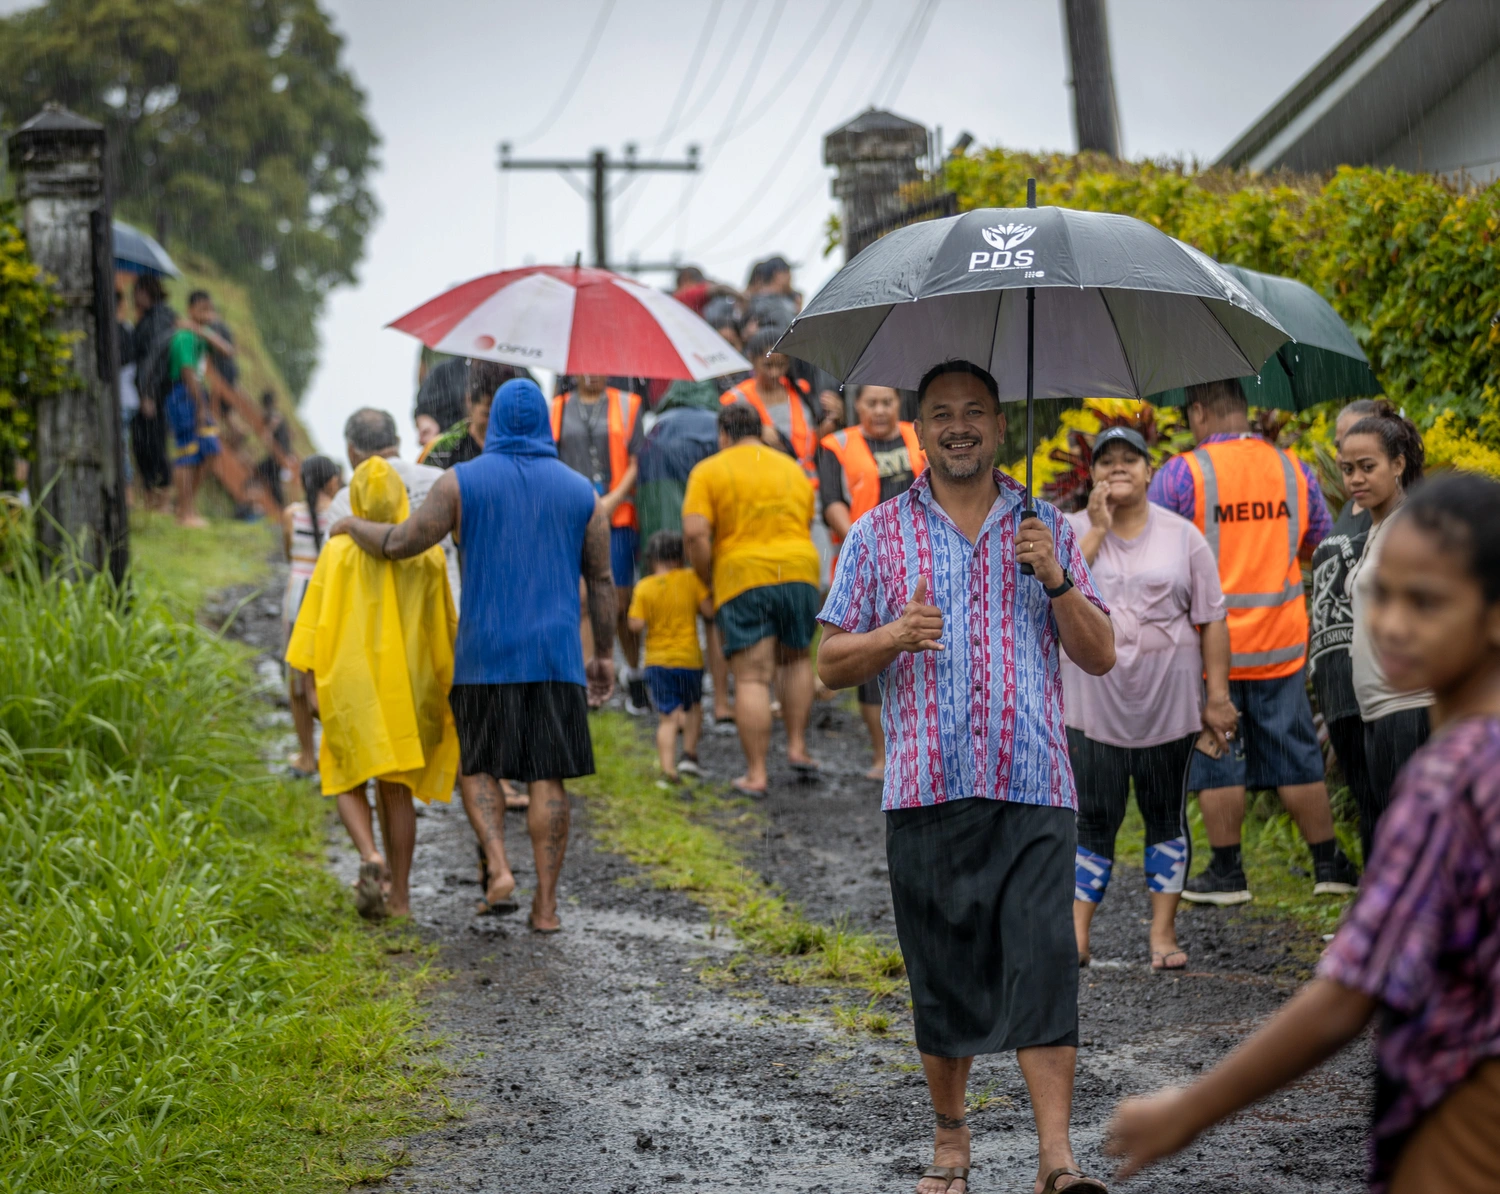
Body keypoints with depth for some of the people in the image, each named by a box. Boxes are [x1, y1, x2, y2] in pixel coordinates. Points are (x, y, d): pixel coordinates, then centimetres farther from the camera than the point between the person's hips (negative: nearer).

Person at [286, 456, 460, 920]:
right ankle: (399, 894, 11)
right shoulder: (427, 554, -2)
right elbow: (444, 626, 3)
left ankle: (370, 857, -16)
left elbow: (315, 622, -8)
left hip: (350, 685, -2)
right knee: (396, 787, 11)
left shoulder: (338, 551, -7)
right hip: (407, 686, 2)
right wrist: (445, 682, 13)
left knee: (348, 779, 12)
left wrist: (311, 683, -3)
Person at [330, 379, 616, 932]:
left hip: (486, 656, -1)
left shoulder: (463, 481, -1)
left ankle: (498, 867, -7)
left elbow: (401, 543, -5)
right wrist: (604, 654, 14)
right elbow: (601, 580, 7)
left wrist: (353, 526, 14)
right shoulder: (581, 492, 5)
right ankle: (545, 903, -2)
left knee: (477, 766, 14)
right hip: (555, 657, 1)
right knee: (547, 777, 3)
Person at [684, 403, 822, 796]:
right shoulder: (794, 469, 18)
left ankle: (756, 774, -4)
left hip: (743, 577, -4)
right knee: (795, 659, 25)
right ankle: (797, 746, 19)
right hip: (800, 571, 4)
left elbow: (695, 532, -10)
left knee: (752, 677, -3)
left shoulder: (709, 472, 2)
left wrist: (708, 582, 0)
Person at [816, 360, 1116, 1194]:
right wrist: (893, 637, -12)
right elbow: (833, 663, 8)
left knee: (1044, 960, -11)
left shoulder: (1045, 528, 11)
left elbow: (1101, 656, 8)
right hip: (928, 788, 0)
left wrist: (1056, 580, -9)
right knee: (943, 970, 6)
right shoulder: (881, 533, 9)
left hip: (1034, 787, 0)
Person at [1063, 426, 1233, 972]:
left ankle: (1163, 933, 14)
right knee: (1092, 818, 0)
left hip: (1168, 701, 1)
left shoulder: (1183, 536, 3)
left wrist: (1217, 696, -2)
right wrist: (1098, 530, -13)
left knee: (1166, 814, 8)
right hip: (1094, 702, -1)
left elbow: (1212, 620, 3)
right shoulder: (1073, 530, 3)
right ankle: (1075, 937, 3)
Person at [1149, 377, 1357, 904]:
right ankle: (1328, 865, 16)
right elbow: (1319, 546, 14)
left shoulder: (1181, 475, -10)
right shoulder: (1294, 470, 3)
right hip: (1281, 643, 4)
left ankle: (1227, 873, 8)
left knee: (1216, 762, 4)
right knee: (1296, 758, 11)